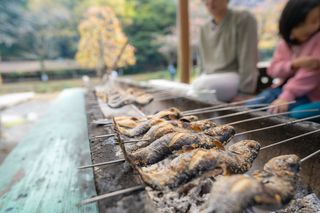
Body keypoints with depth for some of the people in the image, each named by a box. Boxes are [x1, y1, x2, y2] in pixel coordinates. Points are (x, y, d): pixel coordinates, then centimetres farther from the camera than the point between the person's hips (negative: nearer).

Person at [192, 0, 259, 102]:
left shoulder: (244, 19, -3)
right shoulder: (204, 29, 15)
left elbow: (248, 61, -12)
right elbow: (202, 64, 13)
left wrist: (245, 92, -18)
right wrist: (200, 79, -2)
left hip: (235, 79, -5)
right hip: (208, 79, 6)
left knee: (202, 85, -33)